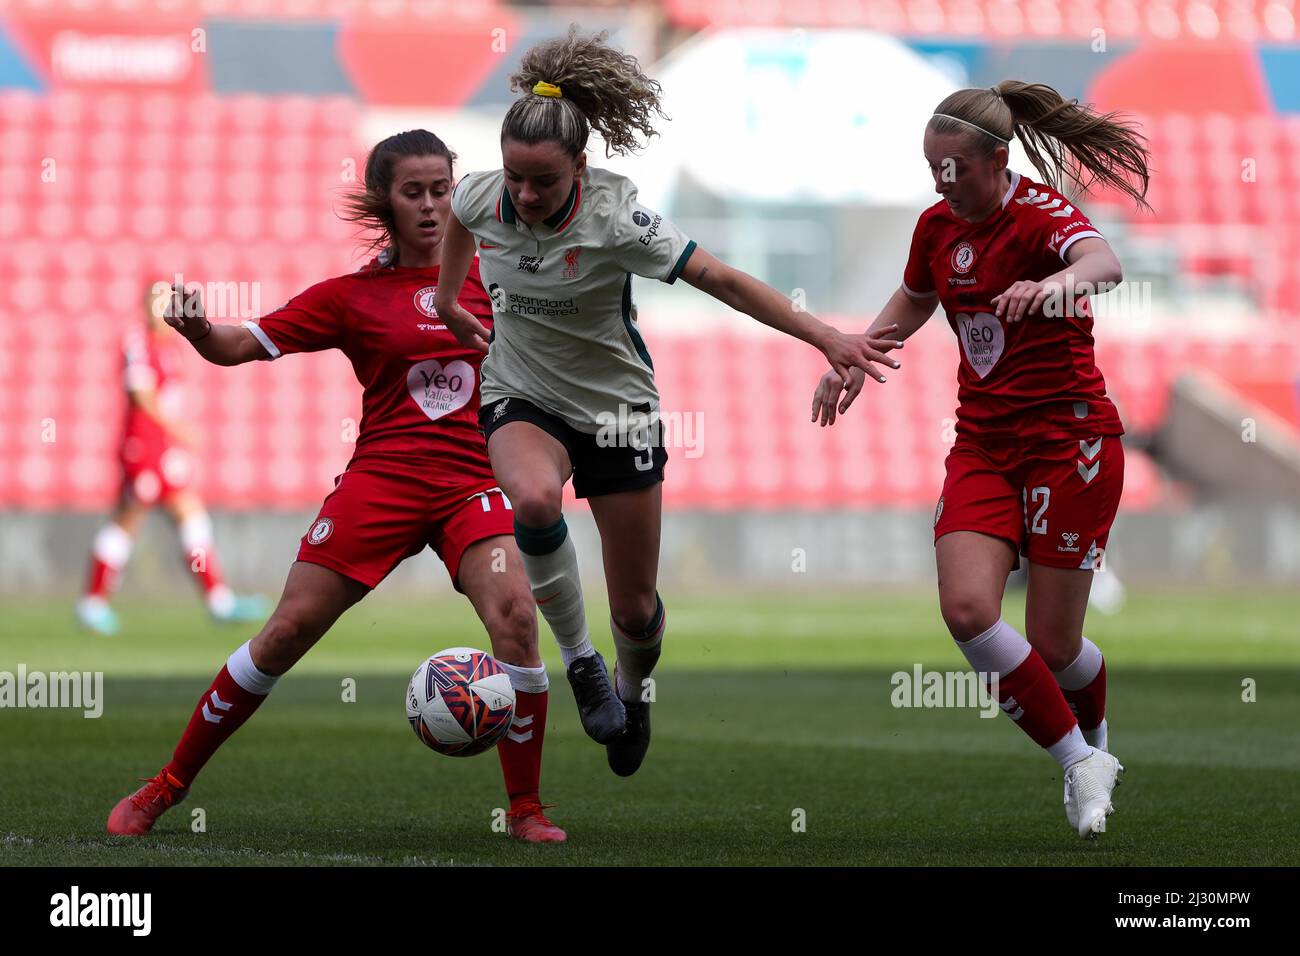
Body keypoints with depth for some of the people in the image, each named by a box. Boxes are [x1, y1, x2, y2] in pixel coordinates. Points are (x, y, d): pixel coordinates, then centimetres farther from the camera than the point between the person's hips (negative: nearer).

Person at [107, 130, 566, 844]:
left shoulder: (486, 275, 9)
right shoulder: (352, 295, 3)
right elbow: (239, 346, 0)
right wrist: (195, 329, -20)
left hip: (470, 484, 1)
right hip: (380, 482, -1)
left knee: (515, 616, -22)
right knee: (288, 630, -6)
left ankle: (525, 810, -8)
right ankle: (168, 786, 8)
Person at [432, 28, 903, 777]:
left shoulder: (615, 217, -26)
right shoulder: (482, 196, -14)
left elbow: (724, 281, -24)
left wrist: (825, 337, -29)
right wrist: (448, 305, 27)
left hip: (616, 406, -2)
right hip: (522, 398, 2)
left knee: (635, 606, 5)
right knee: (534, 497, -36)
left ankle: (633, 691, 41)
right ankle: (578, 659, -14)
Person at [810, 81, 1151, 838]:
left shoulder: (1040, 211, -15)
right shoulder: (938, 225, 6)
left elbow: (1104, 263, -39)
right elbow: (912, 303, 28)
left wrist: (1060, 280, -60)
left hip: (1069, 440, -6)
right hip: (983, 444, 6)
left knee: (1052, 643, -2)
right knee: (967, 607, -18)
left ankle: (1096, 742, 34)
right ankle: (1082, 764, -2)